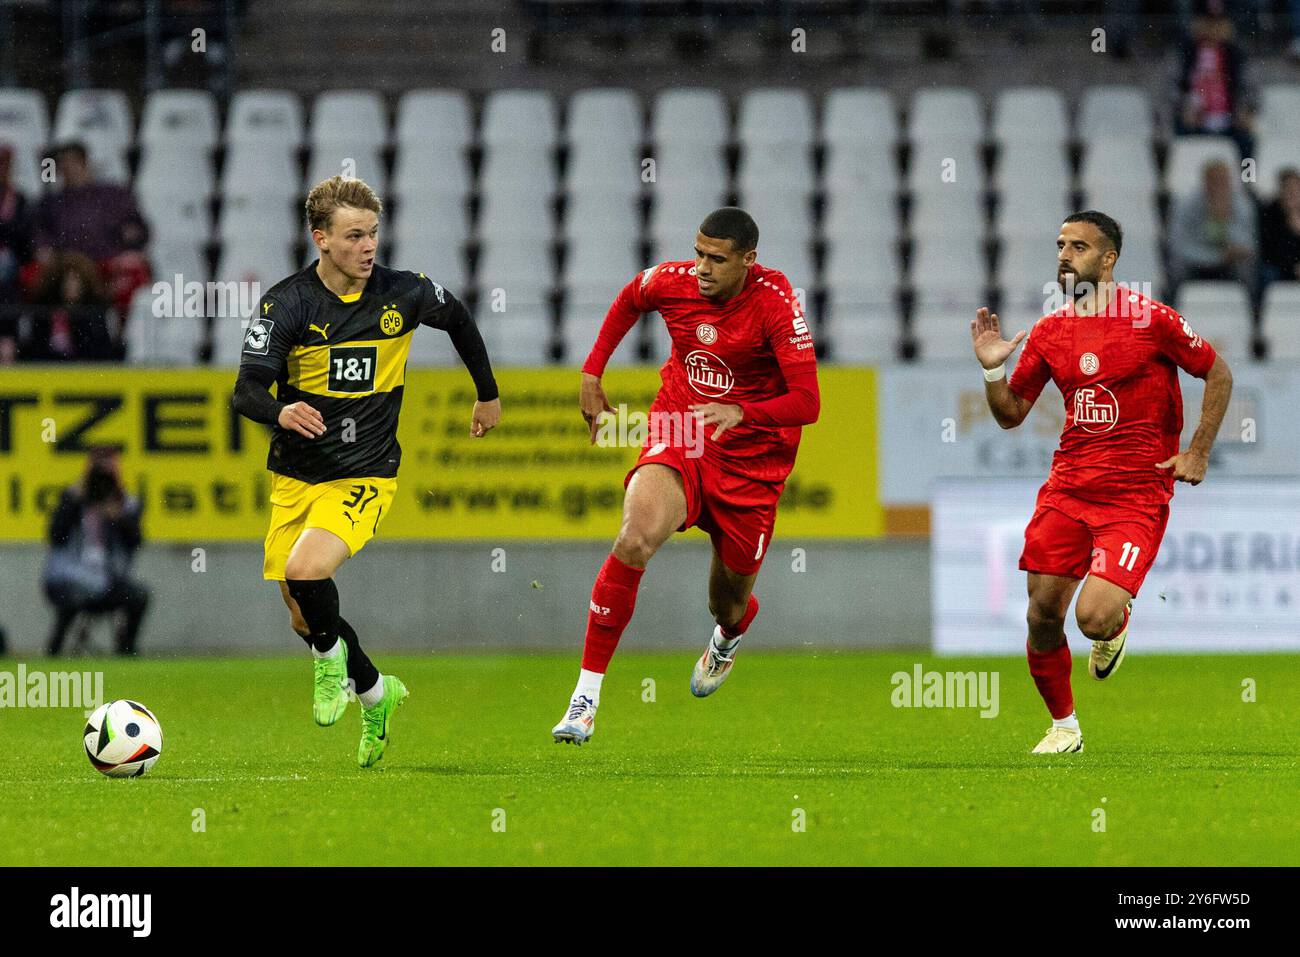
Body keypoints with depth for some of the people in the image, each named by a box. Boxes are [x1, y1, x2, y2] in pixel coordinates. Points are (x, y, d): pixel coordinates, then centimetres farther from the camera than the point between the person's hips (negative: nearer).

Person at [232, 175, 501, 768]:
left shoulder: (403, 295, -7)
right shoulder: (286, 303, -12)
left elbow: (459, 320, 16)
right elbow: (246, 391, -19)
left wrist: (488, 395, 26)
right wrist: (281, 412, -42)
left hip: (364, 476, -2)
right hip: (295, 477, 2)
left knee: (304, 570, -28)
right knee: (303, 620, 6)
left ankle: (332, 659, 1)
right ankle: (376, 694, 31)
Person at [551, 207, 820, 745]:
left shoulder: (775, 303, -19)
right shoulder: (673, 281, -8)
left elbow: (807, 402, -23)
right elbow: (629, 299, 18)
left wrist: (741, 411, -39)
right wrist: (591, 374, 14)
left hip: (750, 458, -1)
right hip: (677, 435, 1)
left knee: (730, 603, 10)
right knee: (636, 538, -30)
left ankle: (727, 639, 55)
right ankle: (586, 696, -24)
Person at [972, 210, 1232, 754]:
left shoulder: (1150, 320, -7)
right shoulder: (1049, 332, 7)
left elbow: (1218, 374, 3)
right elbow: (1011, 414, 14)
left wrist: (1197, 453, -1)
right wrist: (992, 369, -5)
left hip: (1136, 494, -5)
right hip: (1068, 485, 5)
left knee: (1094, 617, -20)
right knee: (1042, 614, 1)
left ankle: (1118, 624, 19)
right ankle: (1063, 726, 22)